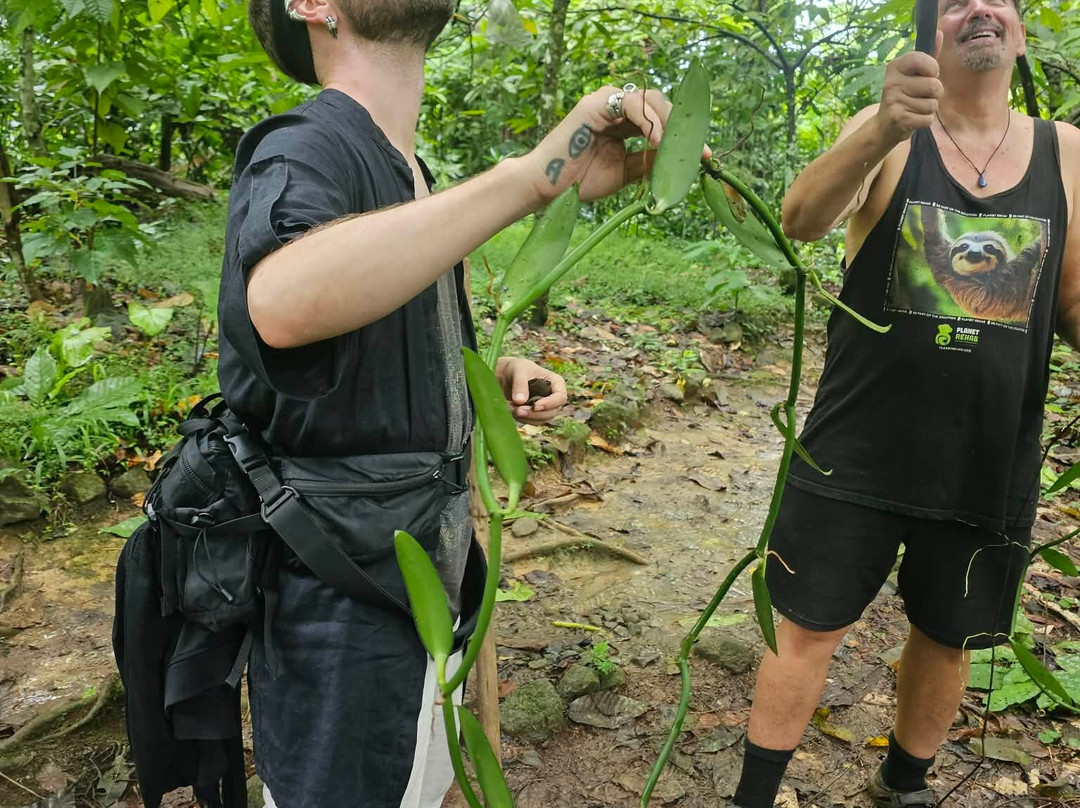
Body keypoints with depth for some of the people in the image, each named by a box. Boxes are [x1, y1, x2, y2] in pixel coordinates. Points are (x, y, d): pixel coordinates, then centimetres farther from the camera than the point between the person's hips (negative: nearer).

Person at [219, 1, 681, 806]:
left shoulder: (412, 177, 12)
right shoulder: (306, 147, -17)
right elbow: (286, 303, -42)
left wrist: (499, 376, 2)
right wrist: (540, 173, -40)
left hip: (429, 563, 8)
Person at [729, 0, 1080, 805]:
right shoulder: (886, 132, -5)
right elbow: (801, 219, -25)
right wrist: (883, 130, -44)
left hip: (990, 465, 3)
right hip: (856, 454, -3)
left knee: (945, 639, 18)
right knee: (807, 628, 5)